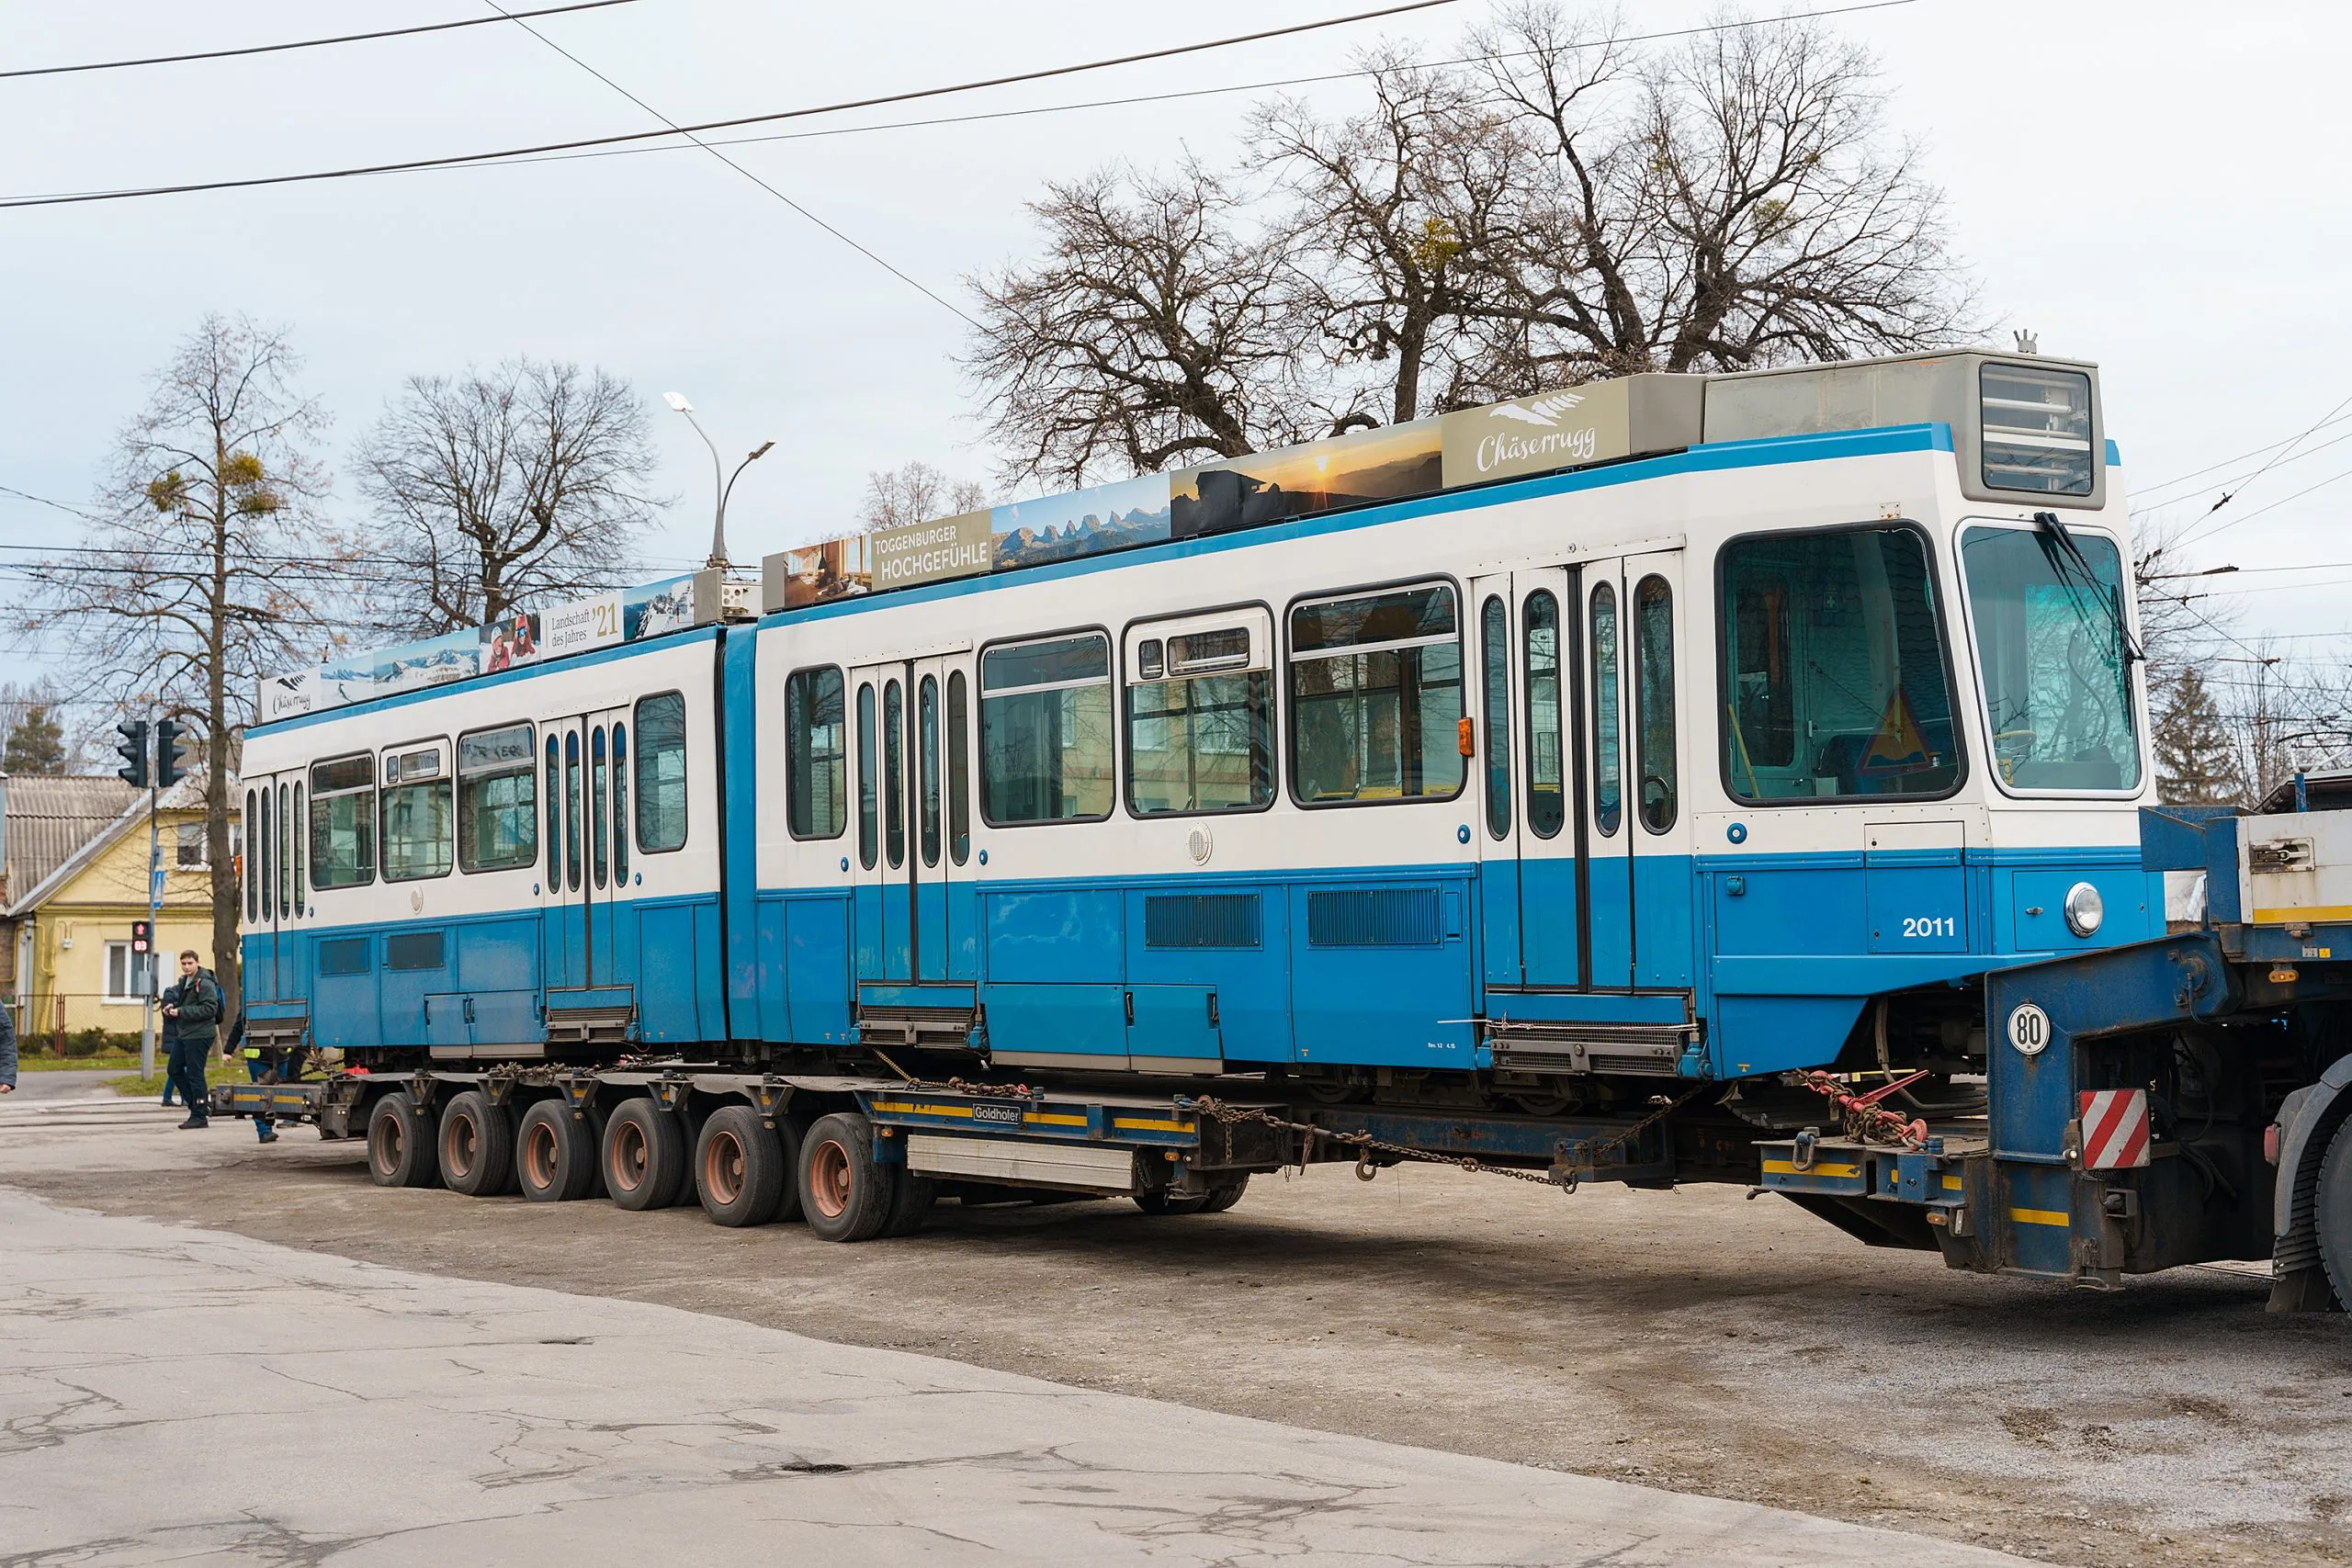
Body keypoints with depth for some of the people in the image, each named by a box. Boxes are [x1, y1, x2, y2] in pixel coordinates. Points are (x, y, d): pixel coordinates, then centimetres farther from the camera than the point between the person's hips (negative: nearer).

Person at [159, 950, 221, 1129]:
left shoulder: (204, 984, -13)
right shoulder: (183, 982, 15)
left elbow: (209, 1009, -21)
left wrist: (181, 1012, -21)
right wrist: (172, 1008, 5)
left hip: (199, 1035, -10)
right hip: (182, 1034, 10)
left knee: (194, 1074, -6)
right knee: (175, 1069, 12)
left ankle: (199, 1116, 1)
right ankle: (201, 1103, 20)